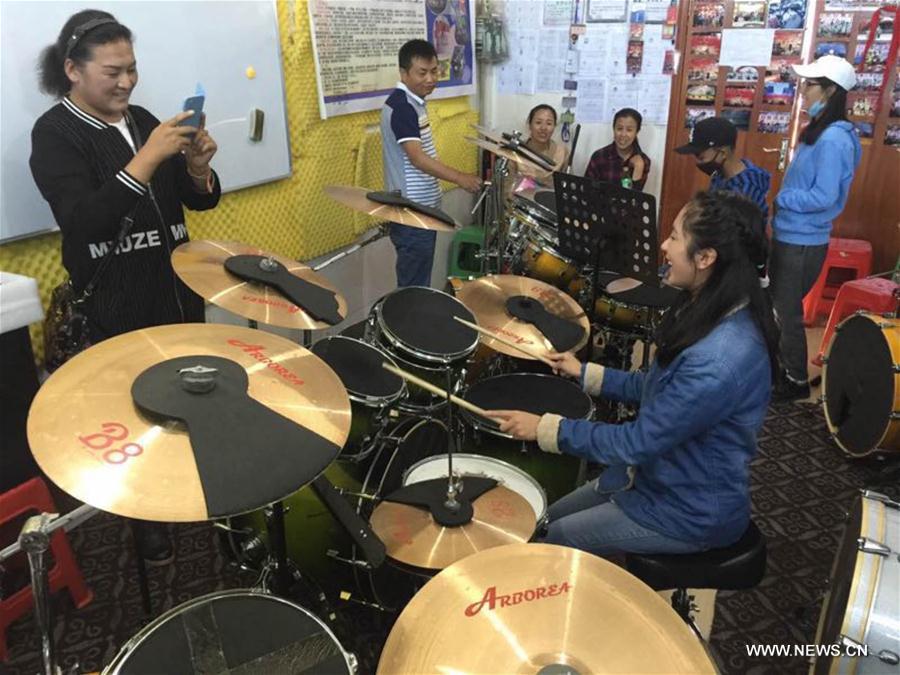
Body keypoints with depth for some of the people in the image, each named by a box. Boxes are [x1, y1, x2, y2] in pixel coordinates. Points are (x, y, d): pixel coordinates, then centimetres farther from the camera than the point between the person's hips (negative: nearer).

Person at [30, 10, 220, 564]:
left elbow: (199, 199, 10)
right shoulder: (54, 134, -10)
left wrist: (198, 168, -13)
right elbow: (84, 222, -24)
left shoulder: (141, 120, 8)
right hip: (117, 309, -5)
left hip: (179, 290, 6)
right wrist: (149, 158, -29)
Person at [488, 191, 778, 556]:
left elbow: (640, 442, -28)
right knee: (549, 518, 15)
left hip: (692, 513, -8)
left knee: (549, 541, 3)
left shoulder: (723, 358, -35)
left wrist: (545, 428, -20)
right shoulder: (709, 311, -4)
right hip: (657, 475, 8)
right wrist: (586, 374, 9)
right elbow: (661, 391, 10)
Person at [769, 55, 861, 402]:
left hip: (804, 242, -10)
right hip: (790, 236, 10)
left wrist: (777, 197, -14)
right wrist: (782, 199, 3)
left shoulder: (833, 139, -20)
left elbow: (824, 197, -23)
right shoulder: (817, 132, 9)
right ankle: (779, 368, 37)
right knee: (778, 305, 20)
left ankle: (797, 381, 19)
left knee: (787, 311, 2)